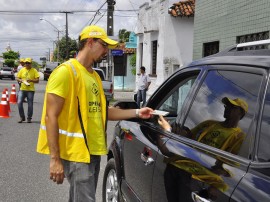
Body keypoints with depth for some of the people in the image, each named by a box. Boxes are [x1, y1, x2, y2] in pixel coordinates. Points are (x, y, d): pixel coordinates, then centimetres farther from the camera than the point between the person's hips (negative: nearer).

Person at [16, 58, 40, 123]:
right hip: (22, 89, 2)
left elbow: (37, 80, -3)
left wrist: (30, 80, -19)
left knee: (30, 105, 1)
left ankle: (29, 118, 16)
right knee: (19, 103, -7)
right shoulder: (22, 70, 9)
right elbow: (17, 78, 12)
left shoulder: (34, 70, 1)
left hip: (30, 90, -2)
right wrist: (20, 80, -10)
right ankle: (22, 117, 8)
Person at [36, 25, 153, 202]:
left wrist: (137, 113, 12)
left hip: (93, 151, 9)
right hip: (76, 153, -8)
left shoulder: (95, 76, 15)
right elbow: (51, 117, -15)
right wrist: (55, 158, -19)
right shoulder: (66, 71, -12)